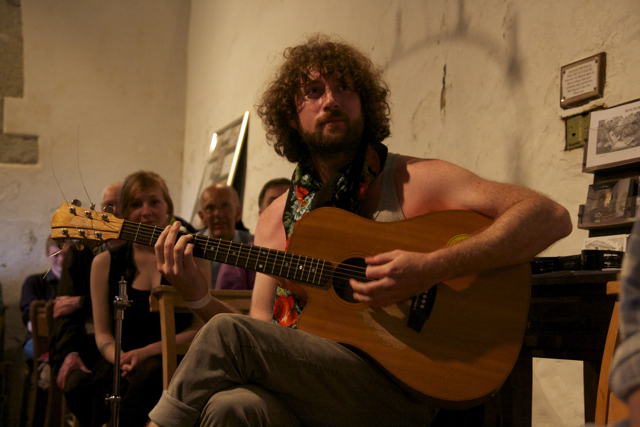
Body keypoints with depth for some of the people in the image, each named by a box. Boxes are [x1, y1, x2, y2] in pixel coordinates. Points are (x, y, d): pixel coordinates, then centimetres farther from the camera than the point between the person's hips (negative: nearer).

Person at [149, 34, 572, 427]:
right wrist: (200, 298, -3)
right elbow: (265, 336, 14)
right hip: (299, 392, 4)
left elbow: (552, 217, -13)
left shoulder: (411, 180, -2)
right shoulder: (277, 218, 13)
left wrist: (432, 269, -22)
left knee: (226, 334, -22)